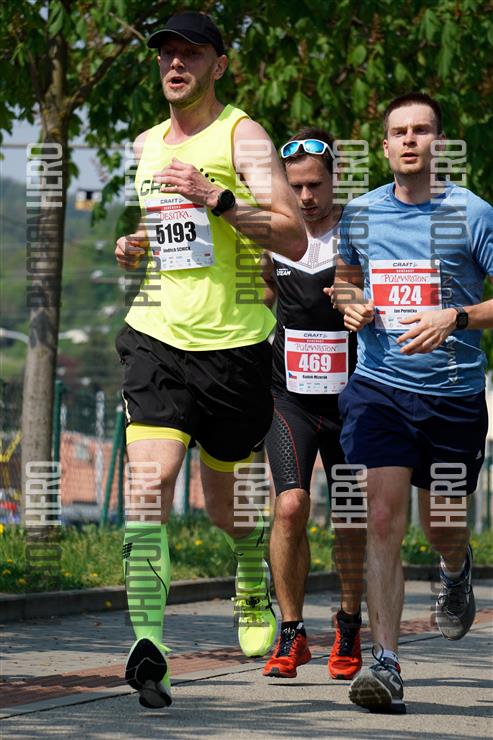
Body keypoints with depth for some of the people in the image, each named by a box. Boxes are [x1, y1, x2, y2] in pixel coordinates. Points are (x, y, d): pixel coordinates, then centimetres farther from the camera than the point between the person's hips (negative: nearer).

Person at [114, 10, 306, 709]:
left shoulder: (242, 136, -4)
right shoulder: (144, 146, 14)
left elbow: (294, 239, -13)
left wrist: (217, 199, -23)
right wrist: (128, 248, 7)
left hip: (234, 344, -3)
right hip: (156, 337, 3)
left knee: (227, 502, 11)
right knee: (150, 480, -18)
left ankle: (254, 599, 43)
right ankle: (147, 643, -25)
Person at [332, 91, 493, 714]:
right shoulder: (359, 213, 6)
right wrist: (350, 304, 2)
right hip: (378, 388, 1)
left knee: (443, 529, 12)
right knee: (383, 518, -13)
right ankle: (385, 664, -14)